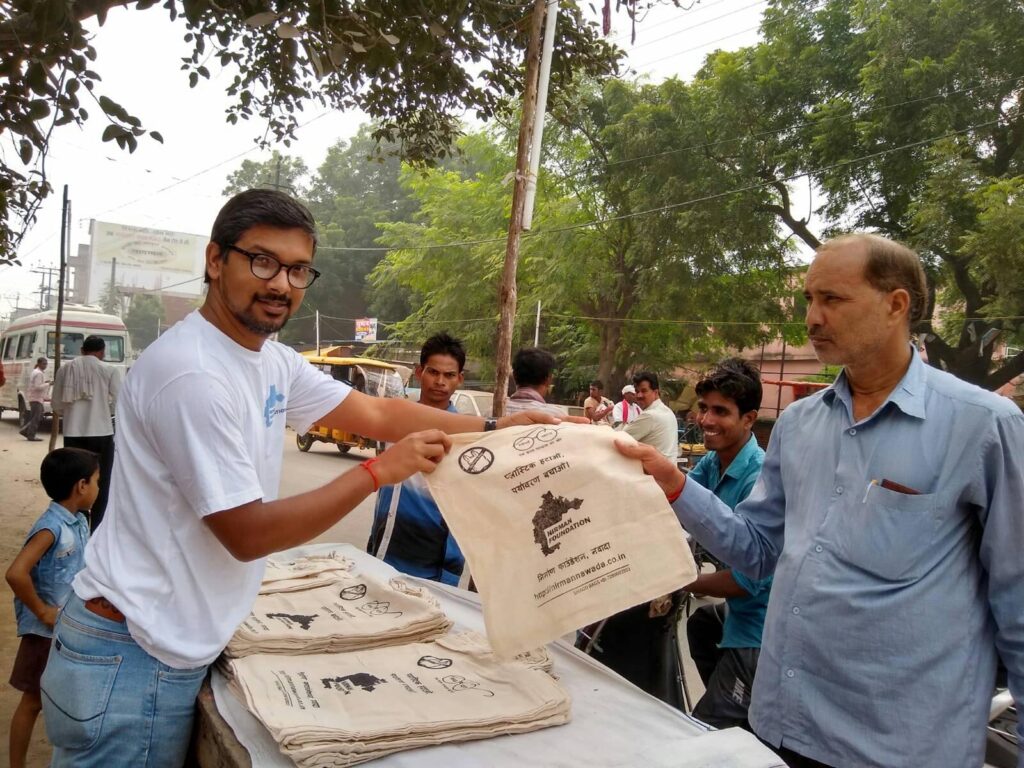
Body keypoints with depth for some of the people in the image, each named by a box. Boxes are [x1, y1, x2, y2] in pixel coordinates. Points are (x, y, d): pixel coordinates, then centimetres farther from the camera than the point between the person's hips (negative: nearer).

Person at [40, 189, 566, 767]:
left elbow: (376, 413, 7)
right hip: (132, 657, -8)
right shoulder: (193, 373, -24)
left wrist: (492, 429, -2)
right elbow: (247, 534, -23)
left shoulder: (273, 360, 3)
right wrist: (379, 471, -20)